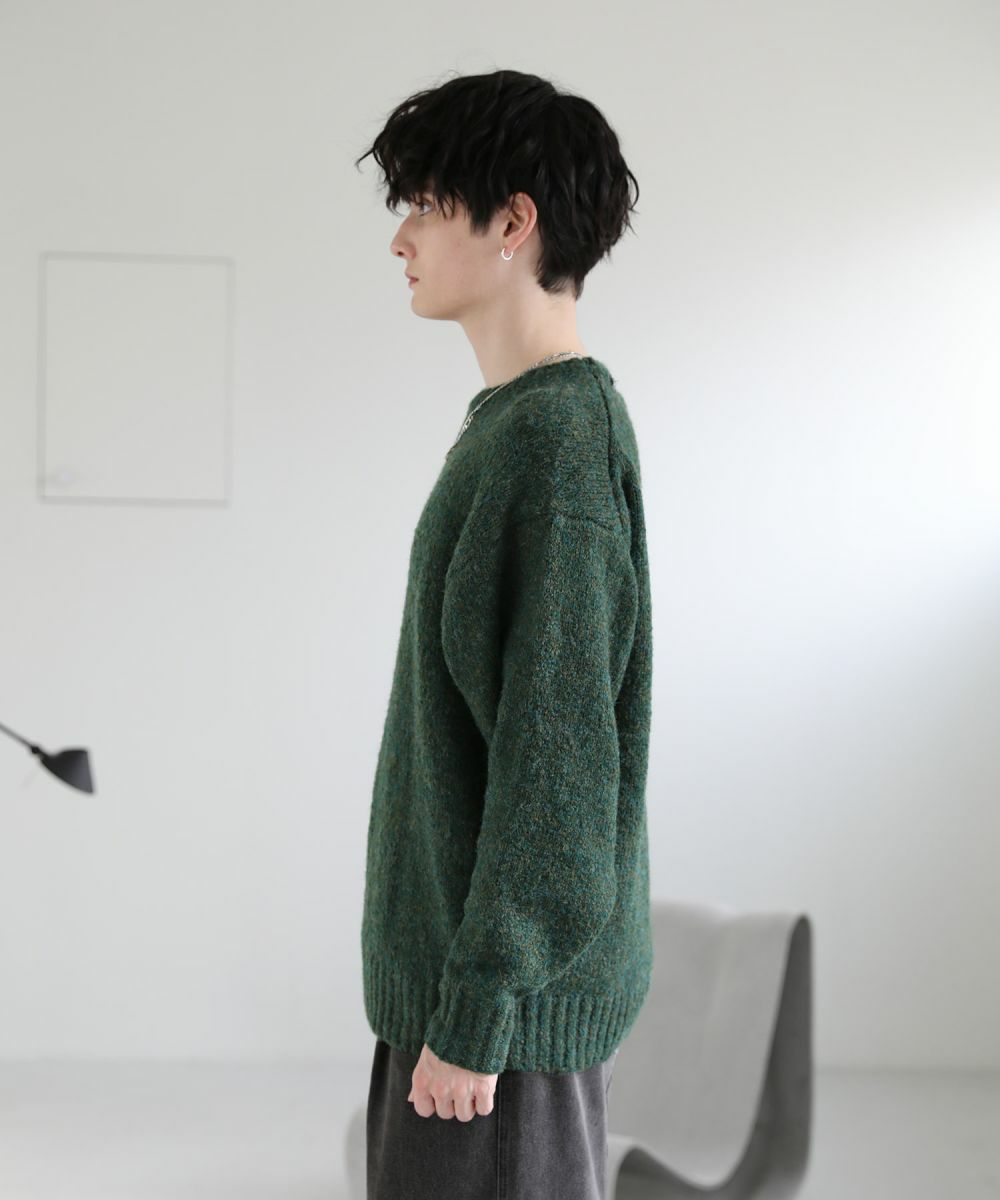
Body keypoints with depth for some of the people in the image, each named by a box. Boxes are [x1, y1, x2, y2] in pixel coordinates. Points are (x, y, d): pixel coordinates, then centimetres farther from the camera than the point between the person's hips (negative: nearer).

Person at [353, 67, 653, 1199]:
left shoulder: (554, 441, -18)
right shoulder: (511, 423, 12)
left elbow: (554, 753, -22)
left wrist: (473, 1015, -20)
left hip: (508, 990, -9)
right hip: (448, 964, 9)